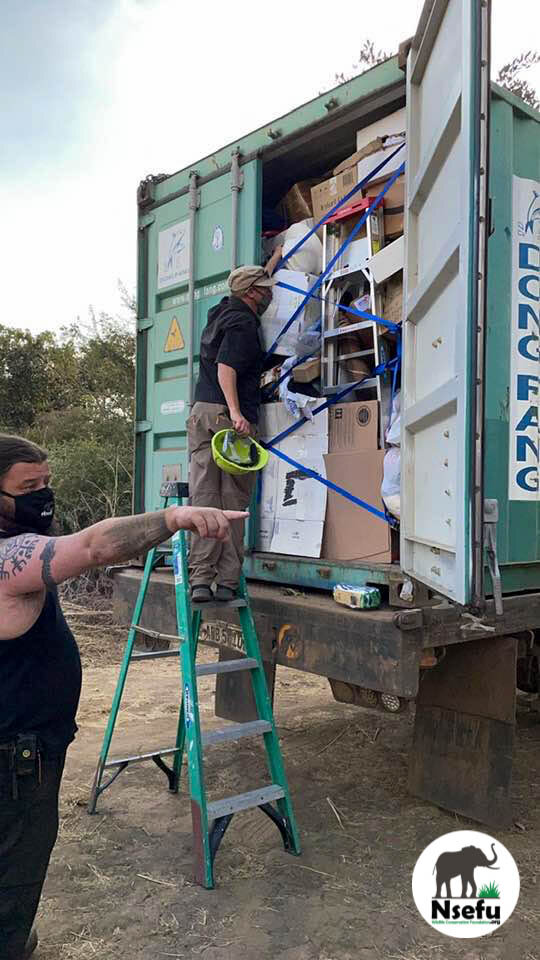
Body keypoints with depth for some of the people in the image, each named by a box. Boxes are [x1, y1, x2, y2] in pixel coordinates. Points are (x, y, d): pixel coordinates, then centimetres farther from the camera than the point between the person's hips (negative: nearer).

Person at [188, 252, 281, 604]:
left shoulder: (222, 312, 20)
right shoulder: (243, 324, -6)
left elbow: (255, 287, 40)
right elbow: (225, 367, -19)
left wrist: (276, 259, 51)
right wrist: (236, 412, -28)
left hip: (201, 413, 8)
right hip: (229, 416, -8)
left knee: (204, 498, 1)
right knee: (234, 501, -2)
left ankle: (200, 579, -2)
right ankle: (227, 582, 0)